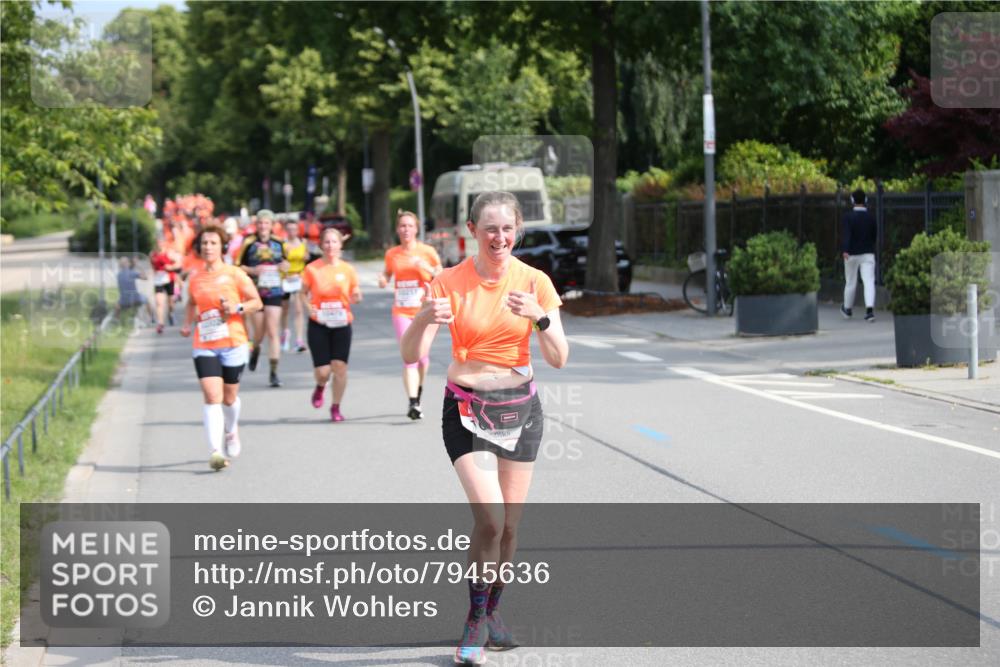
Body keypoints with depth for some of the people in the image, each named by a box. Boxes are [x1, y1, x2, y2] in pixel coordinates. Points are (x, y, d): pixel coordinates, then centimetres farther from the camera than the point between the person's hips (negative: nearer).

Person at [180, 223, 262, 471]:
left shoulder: (234, 274, -2)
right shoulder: (194, 277, 8)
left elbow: (257, 302, 2)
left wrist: (237, 308, -15)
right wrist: (187, 324, 10)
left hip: (233, 343, -1)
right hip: (204, 345, 1)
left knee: (229, 397, 11)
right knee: (212, 396, -15)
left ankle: (231, 432, 44)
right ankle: (215, 451, -21)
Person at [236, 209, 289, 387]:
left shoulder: (278, 244, 6)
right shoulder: (249, 244, -2)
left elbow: (283, 261, 19)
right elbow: (238, 265, 2)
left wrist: (285, 266, -3)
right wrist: (252, 270, -15)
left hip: (274, 292, 1)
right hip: (255, 291, -1)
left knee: (272, 332, -6)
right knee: (259, 332, 4)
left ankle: (274, 372, -6)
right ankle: (255, 349, 41)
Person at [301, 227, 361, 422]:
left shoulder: (347, 269, 1)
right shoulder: (312, 269, -3)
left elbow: (355, 295, 10)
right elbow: (303, 293, 6)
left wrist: (356, 297, -13)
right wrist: (309, 307, -13)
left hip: (341, 324, 1)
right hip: (318, 325, -1)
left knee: (340, 366, -7)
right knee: (322, 371, -7)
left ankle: (336, 407, 11)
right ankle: (320, 387, 31)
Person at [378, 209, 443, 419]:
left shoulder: (427, 252, -1)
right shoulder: (392, 254, 5)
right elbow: (387, 274, 21)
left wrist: (428, 269, -15)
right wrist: (383, 280, -2)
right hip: (401, 312, 0)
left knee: (422, 356, 8)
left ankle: (418, 391, 36)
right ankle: (413, 403, -18)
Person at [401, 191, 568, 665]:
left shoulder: (534, 282, -4)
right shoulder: (450, 282, -8)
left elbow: (558, 359, -8)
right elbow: (411, 355, -12)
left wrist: (540, 317, -26)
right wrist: (425, 319, -33)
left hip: (520, 408, 3)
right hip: (466, 409, -3)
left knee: (509, 523, 7)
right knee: (489, 519, -16)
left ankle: (491, 610, 29)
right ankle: (474, 623, -1)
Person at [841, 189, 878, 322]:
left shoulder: (848, 217, -8)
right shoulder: (871, 217, 2)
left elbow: (846, 234, -21)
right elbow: (875, 236, 12)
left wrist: (845, 250, -32)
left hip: (852, 255, -1)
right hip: (868, 254, 1)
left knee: (851, 282, 14)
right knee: (869, 282, -8)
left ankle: (847, 309, 32)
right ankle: (870, 310, -25)